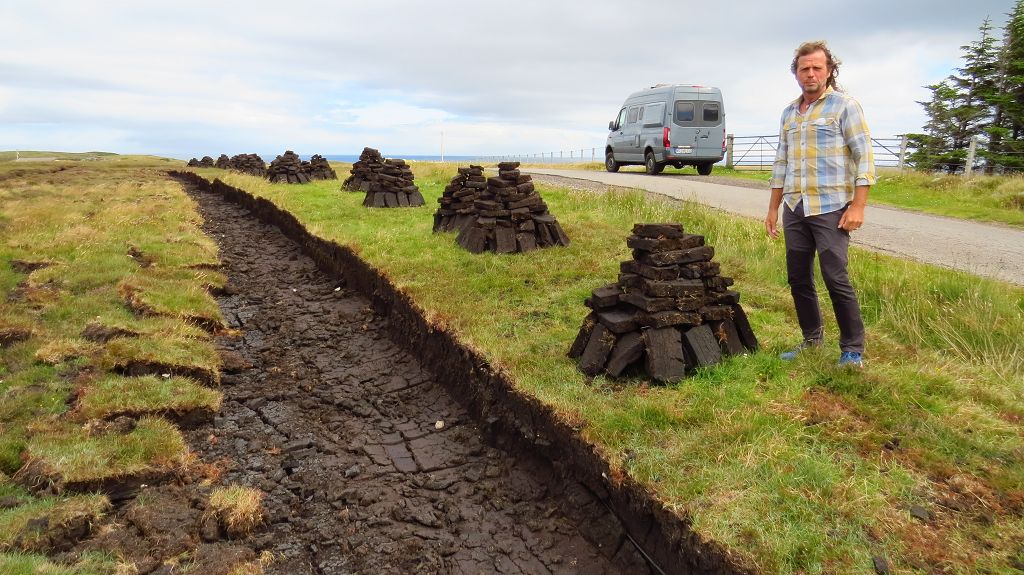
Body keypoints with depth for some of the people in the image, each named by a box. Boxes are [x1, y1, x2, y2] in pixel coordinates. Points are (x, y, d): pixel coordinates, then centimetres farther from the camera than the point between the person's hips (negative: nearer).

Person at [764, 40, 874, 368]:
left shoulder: (845, 106, -2)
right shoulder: (789, 112, 16)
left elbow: (864, 158, -7)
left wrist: (858, 206, -15)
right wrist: (773, 208, 16)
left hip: (830, 209, -6)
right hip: (794, 209, 6)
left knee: (836, 279, -7)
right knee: (798, 278, 9)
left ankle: (853, 349, 5)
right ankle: (812, 338, 24)